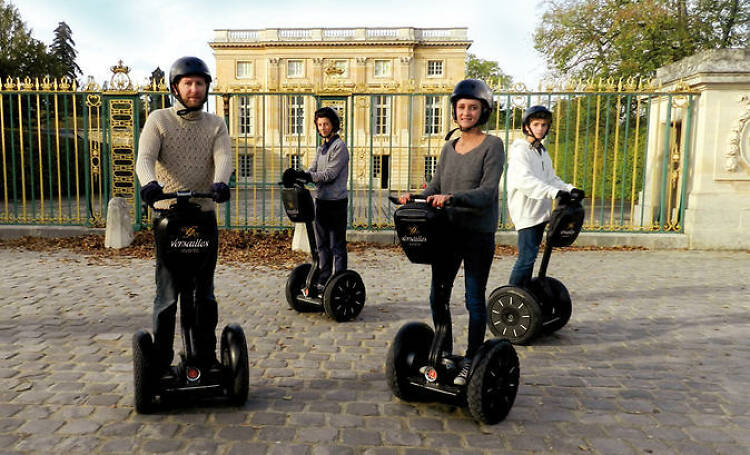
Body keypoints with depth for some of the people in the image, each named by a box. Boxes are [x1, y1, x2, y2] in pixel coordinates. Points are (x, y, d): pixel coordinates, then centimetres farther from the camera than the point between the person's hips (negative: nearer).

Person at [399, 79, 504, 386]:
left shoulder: (492, 146, -7)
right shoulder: (449, 147, 11)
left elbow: (487, 192, -18)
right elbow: (436, 185, 8)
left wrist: (452, 197, -32)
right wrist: (416, 197, -12)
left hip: (478, 233, -6)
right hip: (448, 231, 6)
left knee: (474, 299, 5)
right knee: (438, 295, 11)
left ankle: (471, 360, 20)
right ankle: (444, 354, 29)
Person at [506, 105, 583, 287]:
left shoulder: (542, 152, 19)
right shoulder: (520, 151, -10)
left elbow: (551, 178, 17)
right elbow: (524, 180, -25)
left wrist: (570, 189, -2)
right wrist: (555, 192, -34)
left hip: (540, 211, 9)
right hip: (526, 212, -9)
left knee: (531, 255, 13)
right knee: (527, 256, -12)